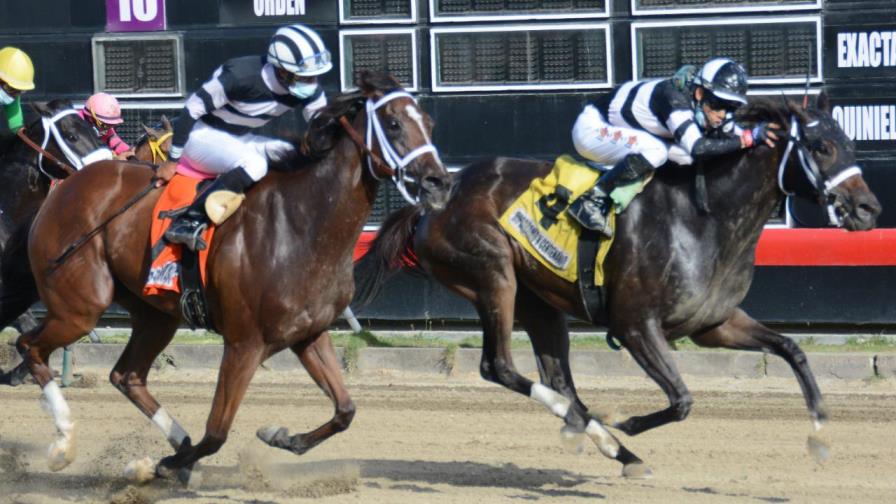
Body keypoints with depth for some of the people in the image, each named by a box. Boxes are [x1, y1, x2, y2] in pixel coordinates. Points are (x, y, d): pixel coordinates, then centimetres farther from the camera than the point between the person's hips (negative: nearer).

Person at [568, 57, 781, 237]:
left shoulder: (707, 109, -7)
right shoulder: (675, 98, -33)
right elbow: (698, 148, -45)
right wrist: (749, 137, -45)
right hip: (592, 129, -9)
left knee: (687, 158, -4)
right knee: (654, 150, -34)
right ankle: (591, 200, -24)